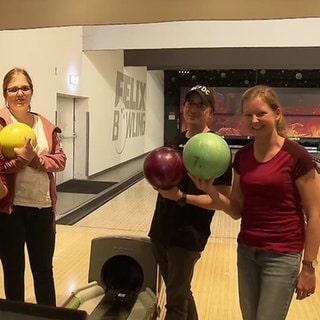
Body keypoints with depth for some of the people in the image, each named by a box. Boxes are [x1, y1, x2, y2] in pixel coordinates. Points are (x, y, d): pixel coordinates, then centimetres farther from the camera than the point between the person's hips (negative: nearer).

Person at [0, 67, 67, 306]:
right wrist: (20, 158, -23)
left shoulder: (45, 124, 6)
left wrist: (35, 159, -14)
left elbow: (60, 160, 1)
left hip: (42, 206, 4)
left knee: (44, 268, 16)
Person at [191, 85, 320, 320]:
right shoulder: (242, 156, 1)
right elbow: (237, 211, 4)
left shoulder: (296, 156, -14)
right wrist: (211, 190, -13)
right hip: (246, 251, 5)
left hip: (282, 255, -5)